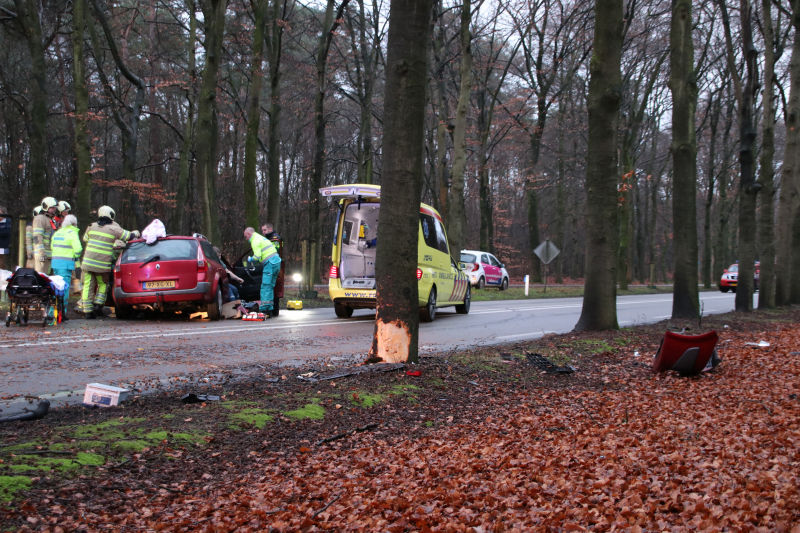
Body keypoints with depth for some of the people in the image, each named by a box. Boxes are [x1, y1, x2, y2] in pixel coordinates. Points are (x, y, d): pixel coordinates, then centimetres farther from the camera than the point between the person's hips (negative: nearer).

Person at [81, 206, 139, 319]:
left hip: (88, 262, 2)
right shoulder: (114, 229, -3)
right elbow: (129, 236, 6)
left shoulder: (91, 227, 7)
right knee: (103, 284, 17)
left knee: (88, 286, 5)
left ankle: (88, 310, 4)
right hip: (103, 265, -2)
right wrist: (136, 233, 28)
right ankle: (98, 304, 1)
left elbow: (85, 239, 22)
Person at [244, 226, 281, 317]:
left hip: (270, 263, -10)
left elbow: (257, 256, -16)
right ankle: (269, 310, 12)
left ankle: (263, 309, -12)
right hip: (277, 262, 10)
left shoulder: (255, 241, -5)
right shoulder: (261, 238, 26)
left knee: (265, 287, -9)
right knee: (270, 287, 11)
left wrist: (250, 259, 2)